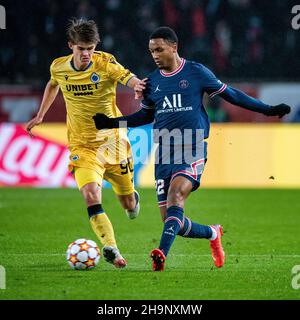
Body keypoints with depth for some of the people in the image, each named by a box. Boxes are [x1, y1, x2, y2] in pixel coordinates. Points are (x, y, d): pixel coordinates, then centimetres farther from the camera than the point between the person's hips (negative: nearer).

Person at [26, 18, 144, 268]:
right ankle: (111, 249, -24)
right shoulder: (58, 67, -4)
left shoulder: (105, 63, -15)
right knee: (90, 194, -25)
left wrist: (141, 87, -55)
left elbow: (130, 79, -33)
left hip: (113, 142, -1)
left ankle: (133, 198, 52)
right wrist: (40, 116, 23)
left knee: (129, 204, 13)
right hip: (82, 145, 1)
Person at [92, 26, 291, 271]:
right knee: (172, 222, 0)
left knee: (175, 194, -31)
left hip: (193, 150, -5)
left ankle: (162, 254, -43)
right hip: (164, 153, 5)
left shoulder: (196, 72, 0)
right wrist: (112, 122, 14)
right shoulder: (152, 81, 12)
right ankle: (212, 233, 29)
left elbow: (229, 94, 8)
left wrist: (267, 109, 5)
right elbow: (145, 116, 25)